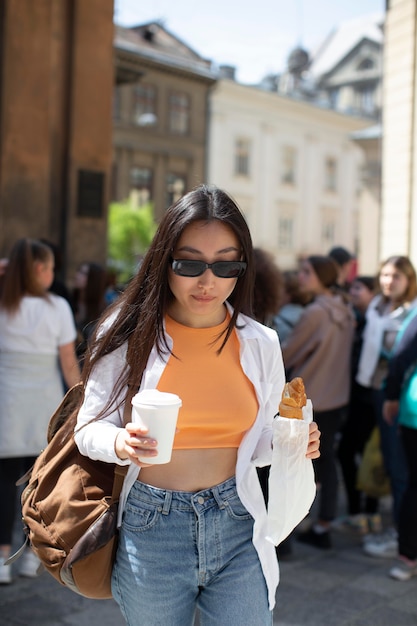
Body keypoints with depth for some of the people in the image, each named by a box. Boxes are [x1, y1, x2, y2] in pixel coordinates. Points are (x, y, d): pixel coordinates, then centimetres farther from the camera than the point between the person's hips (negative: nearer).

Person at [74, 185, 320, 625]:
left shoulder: (260, 343, -1)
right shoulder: (129, 334, -8)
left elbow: (257, 442, 9)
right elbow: (90, 427, -3)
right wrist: (120, 444, -25)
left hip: (236, 527, 2)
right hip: (151, 527, -1)